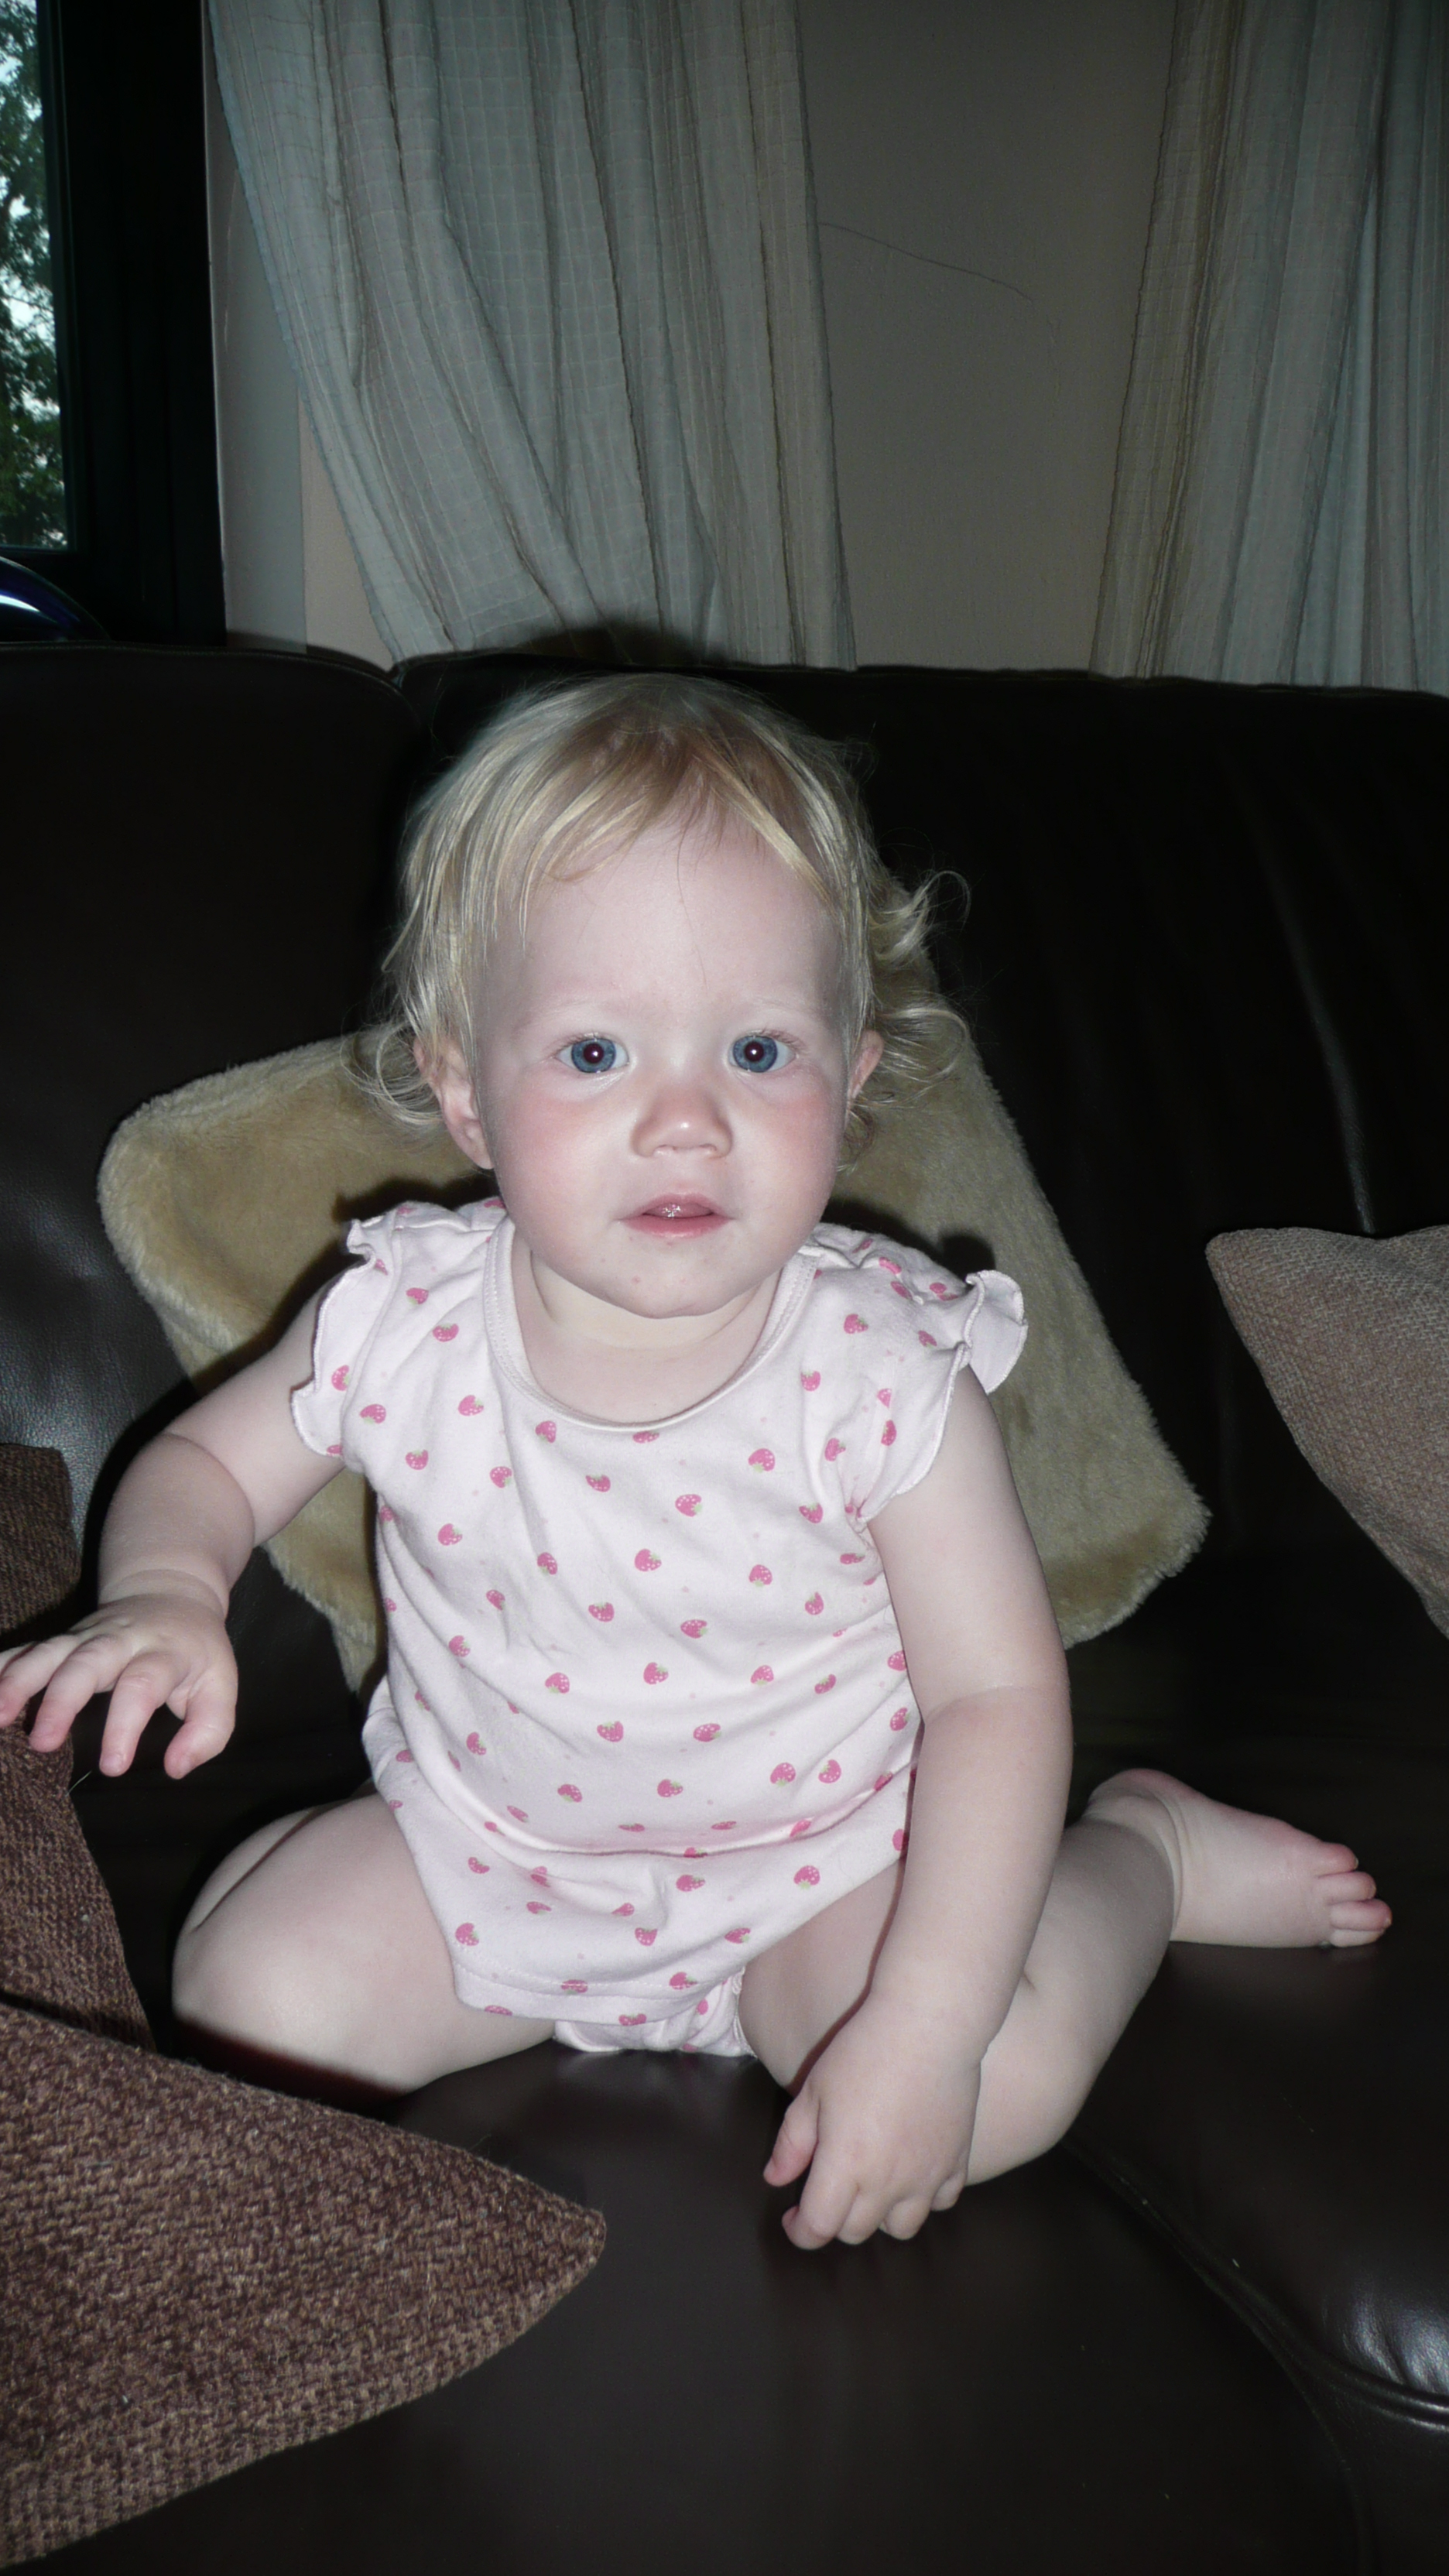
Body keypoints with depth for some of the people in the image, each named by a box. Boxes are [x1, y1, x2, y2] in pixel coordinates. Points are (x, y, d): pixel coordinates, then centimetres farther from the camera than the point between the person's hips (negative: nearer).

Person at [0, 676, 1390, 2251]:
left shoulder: (882, 1369, -23)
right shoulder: (401, 1323, -18)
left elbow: (996, 1690, -18)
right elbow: (207, 1462, 1)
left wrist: (920, 2031, -25)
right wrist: (162, 1596, -24)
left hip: (815, 1853, -2)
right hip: (484, 1846, 2)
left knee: (1011, 2076, -22)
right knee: (253, 1990, -17)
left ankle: (1145, 1852, 10)